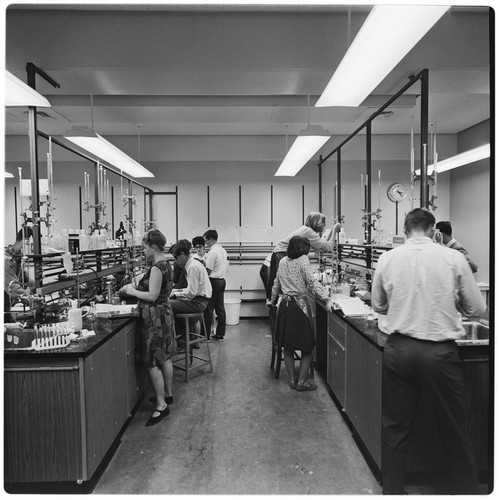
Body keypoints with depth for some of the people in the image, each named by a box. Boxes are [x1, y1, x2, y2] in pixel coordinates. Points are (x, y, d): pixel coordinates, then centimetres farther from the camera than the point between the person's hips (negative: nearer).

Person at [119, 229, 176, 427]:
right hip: (164, 312, 10)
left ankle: (161, 405, 7)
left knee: (152, 363, -1)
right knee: (165, 357, 19)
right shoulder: (166, 265, 9)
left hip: (154, 316, -10)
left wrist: (132, 291, -11)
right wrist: (134, 288, 11)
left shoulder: (156, 268, -21)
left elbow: (152, 296, -23)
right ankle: (167, 394, 33)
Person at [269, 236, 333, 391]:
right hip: (299, 306, -6)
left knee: (287, 346, 15)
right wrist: (327, 298, -21)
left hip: (284, 305, 6)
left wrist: (273, 300, 30)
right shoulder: (303, 260, -8)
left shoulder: (283, 261, 10)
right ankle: (302, 382, 11)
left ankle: (292, 380, 23)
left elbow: (276, 284, 17)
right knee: (307, 346, 7)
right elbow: (312, 282, -18)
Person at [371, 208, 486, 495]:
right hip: (440, 351, -1)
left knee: (396, 425, 15)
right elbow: (477, 309, 3)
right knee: (455, 428, 18)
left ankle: (392, 490, 30)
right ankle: (466, 488, 35)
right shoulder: (453, 258, -5)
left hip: (399, 350, 2)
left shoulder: (387, 259, -1)